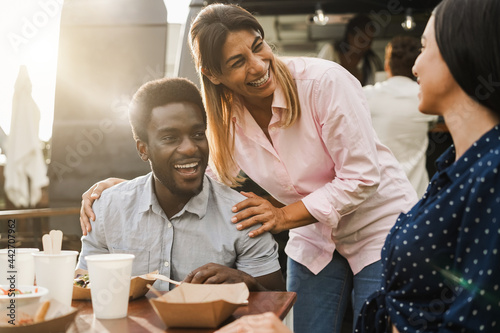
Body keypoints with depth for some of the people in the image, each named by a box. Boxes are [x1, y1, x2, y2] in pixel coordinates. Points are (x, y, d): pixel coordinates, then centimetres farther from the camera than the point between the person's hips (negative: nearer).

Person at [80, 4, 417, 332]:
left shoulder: (325, 81, -25)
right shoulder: (223, 119, -9)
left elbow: (361, 177, -22)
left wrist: (286, 215, -24)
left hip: (383, 230, -4)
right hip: (315, 240, 4)